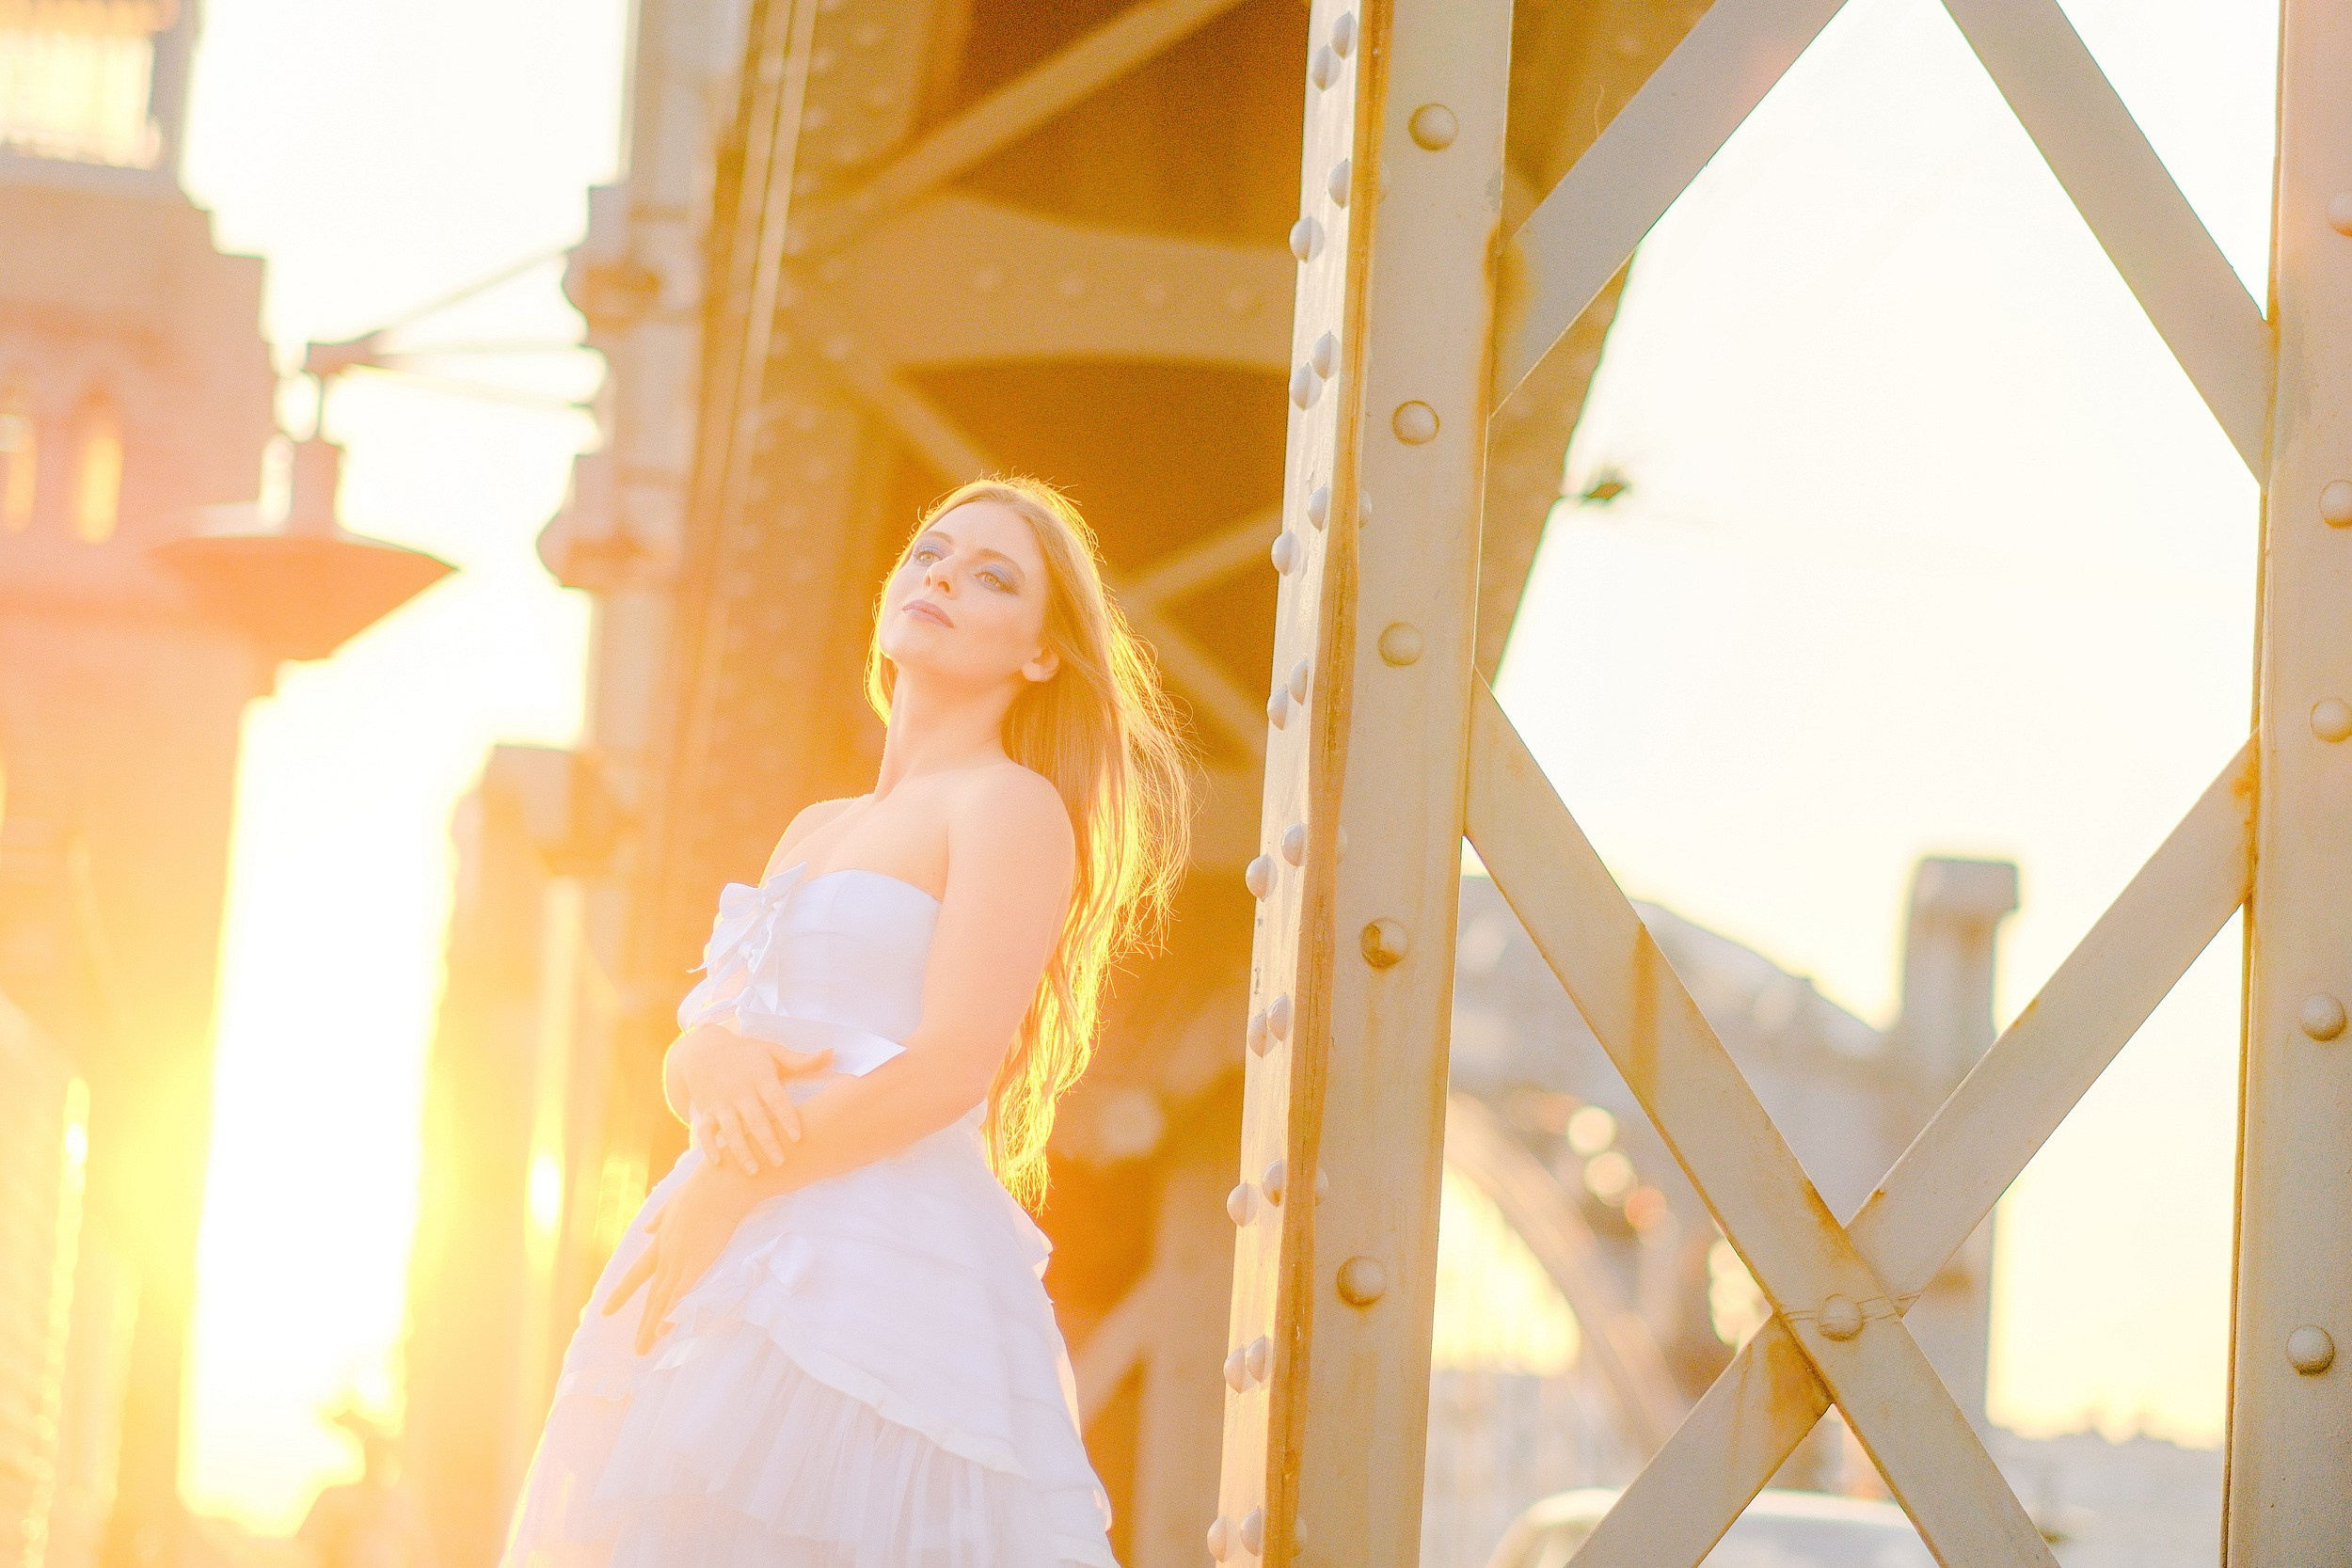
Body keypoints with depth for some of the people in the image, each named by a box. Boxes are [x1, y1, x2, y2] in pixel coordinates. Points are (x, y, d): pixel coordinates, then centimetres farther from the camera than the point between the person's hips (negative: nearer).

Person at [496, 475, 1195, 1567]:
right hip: (736, 1273, 8)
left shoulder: (1013, 803, 0)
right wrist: (710, 1053, -6)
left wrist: (724, 1194, -14)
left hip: (885, 1278, -8)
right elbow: (684, 1070, 18)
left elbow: (951, 1068, -12)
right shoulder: (815, 829, 23)